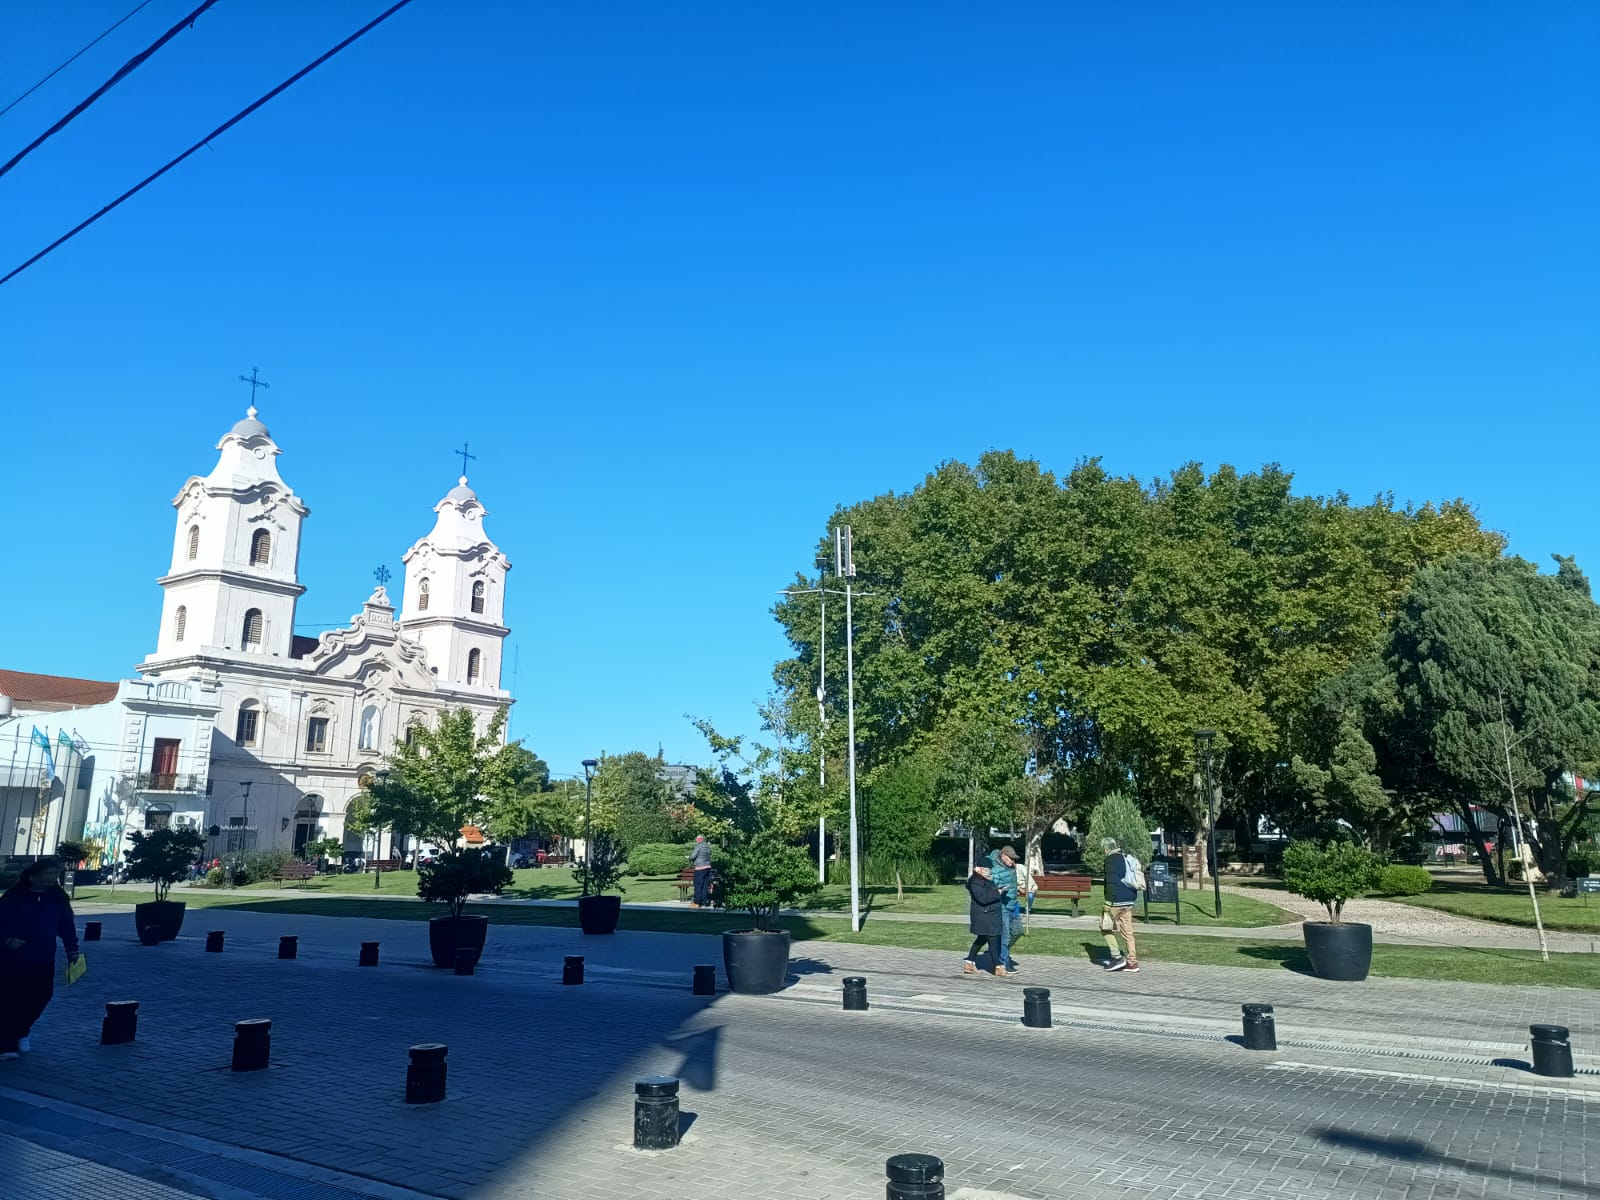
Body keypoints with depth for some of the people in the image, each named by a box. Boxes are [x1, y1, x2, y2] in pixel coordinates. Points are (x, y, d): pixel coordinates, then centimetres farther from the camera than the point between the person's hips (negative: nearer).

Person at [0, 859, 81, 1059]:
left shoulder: (58, 898, 4)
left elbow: (67, 924, 8)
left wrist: (72, 949, 3)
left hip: (43, 960, 4)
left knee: (40, 996, 5)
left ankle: (21, 1032, 30)